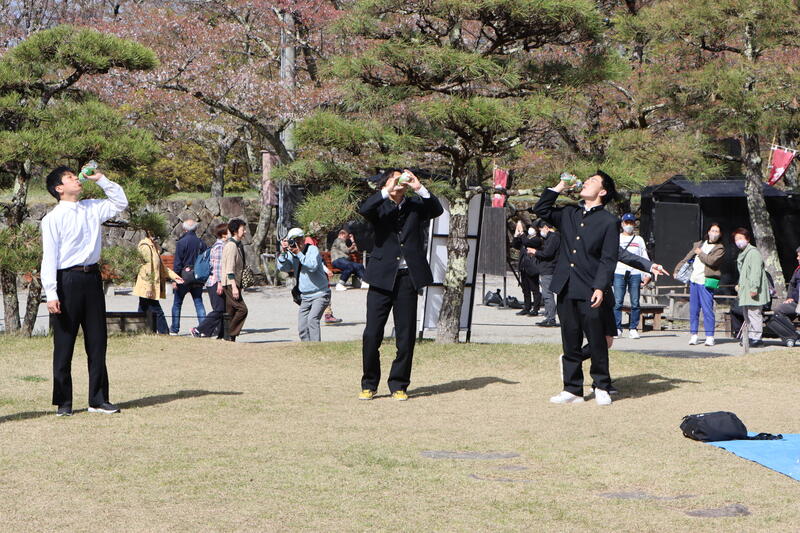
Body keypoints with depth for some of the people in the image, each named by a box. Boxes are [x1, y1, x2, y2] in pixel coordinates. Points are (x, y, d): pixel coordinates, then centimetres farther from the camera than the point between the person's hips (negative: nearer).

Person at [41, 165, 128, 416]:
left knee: (97, 341, 7)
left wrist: (100, 179, 12)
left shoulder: (91, 209, 11)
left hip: (92, 277, 6)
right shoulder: (53, 218, -6)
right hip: (67, 280, -6)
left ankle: (98, 399, 14)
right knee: (64, 344, 1)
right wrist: (51, 294, -17)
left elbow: (120, 202, 23)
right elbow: (49, 257, -10)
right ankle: (63, 402, 9)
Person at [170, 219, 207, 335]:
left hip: (184, 274, -4)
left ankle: (174, 329, 10)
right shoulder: (201, 243, 6)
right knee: (199, 303, 7)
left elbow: (177, 263, -11)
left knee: (177, 303, 7)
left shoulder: (181, 242, -9)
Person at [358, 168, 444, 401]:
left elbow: (437, 210, -8)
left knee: (406, 336, 3)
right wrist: (387, 190, -21)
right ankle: (369, 384, 13)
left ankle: (399, 385, 14)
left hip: (408, 277, 1)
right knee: (372, 334, -1)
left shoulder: (415, 205, 10)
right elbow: (364, 209, -16)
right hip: (382, 277, -1)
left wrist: (419, 188, -17)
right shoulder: (380, 207, 5)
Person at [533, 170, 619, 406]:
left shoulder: (608, 221, -1)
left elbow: (608, 259, -6)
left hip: (590, 292, -5)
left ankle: (602, 387, 14)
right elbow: (541, 210, 19)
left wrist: (600, 288, -15)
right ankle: (572, 389, 14)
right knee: (570, 343, 8)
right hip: (566, 289, 5)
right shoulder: (568, 214, 14)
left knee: (597, 342, 1)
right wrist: (559, 187, 12)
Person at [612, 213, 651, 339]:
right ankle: (617, 329, -4)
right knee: (617, 302, -7)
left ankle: (633, 329, 3)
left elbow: (645, 258, 13)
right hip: (619, 273, -1)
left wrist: (647, 274, 2)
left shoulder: (639, 240, 17)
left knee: (635, 303, -2)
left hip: (635, 274, 1)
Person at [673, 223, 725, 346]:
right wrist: (677, 270, 13)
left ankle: (709, 336, -5)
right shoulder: (699, 244, 19)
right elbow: (687, 259, 22)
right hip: (694, 280, 6)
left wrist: (700, 253, -1)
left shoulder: (720, 248, 2)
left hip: (706, 282, -6)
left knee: (707, 309, -9)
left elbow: (711, 261, -14)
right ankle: (693, 335, 11)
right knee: (693, 309, 6)